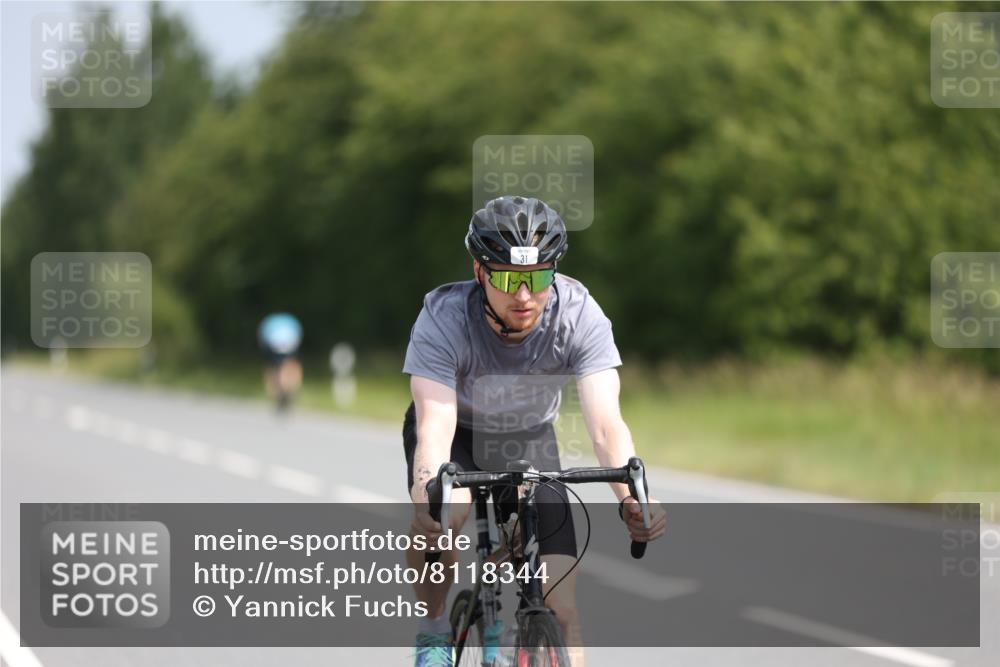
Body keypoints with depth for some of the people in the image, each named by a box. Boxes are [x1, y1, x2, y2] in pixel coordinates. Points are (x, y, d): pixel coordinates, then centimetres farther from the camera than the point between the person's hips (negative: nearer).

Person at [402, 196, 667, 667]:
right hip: (457, 431, -2)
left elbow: (606, 424, -36)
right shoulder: (443, 319, -33)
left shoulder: (580, 315, -29)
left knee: (561, 608, -12)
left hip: (529, 439, 2)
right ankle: (433, 628, -7)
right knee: (442, 516, -35)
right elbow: (434, 428, -42)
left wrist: (633, 498, -55)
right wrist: (428, 498, -63)